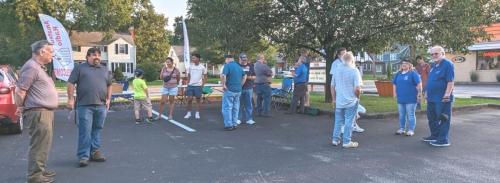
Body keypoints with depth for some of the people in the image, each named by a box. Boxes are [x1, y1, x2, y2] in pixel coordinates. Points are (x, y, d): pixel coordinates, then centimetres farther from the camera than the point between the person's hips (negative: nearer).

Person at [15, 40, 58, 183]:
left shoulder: (39, 67, 18)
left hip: (45, 111, 10)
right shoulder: (31, 67, -15)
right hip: (38, 113, -10)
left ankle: (41, 169, 30)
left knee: (44, 144, 18)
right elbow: (20, 91, -18)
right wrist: (21, 108, -4)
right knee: (39, 145, -6)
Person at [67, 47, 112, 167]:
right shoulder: (80, 68, 5)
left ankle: (95, 153, 19)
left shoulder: (104, 70, 19)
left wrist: (108, 99, 13)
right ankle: (83, 156, 0)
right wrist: (70, 98, -7)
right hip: (85, 105, -4)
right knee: (85, 131, -5)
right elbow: (71, 83, 1)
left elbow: (109, 85, 23)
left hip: (101, 106, 4)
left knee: (97, 130, 9)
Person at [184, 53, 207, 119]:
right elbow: (188, 76, 13)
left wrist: (202, 85, -4)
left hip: (198, 85, -2)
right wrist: (188, 83, 4)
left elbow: (205, 77, 4)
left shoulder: (202, 67, -3)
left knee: (198, 99, 5)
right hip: (190, 85, 2)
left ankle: (197, 113, 14)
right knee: (189, 99, 1)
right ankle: (189, 113, 12)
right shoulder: (190, 66, 4)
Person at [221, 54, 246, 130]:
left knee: (227, 108, 0)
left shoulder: (227, 65, -11)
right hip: (238, 90, 7)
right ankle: (234, 124, 18)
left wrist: (223, 85, -14)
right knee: (235, 108, 13)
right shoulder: (239, 66, 12)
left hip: (229, 90, -7)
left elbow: (223, 76, -25)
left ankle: (229, 125, -1)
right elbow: (244, 76, 22)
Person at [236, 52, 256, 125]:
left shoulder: (250, 66, 11)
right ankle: (238, 119, 12)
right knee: (239, 104, 3)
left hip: (249, 88, 2)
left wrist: (249, 77, -9)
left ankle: (249, 119, 8)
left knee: (249, 104, 2)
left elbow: (254, 77, 10)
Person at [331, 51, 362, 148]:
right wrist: (357, 97, 0)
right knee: (349, 122, 4)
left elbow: (332, 86, 10)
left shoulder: (337, 71, 5)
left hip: (339, 101, 5)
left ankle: (335, 139, 20)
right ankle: (346, 142, 9)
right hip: (351, 102, -5)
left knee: (338, 121, 15)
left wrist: (334, 99, 19)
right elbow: (357, 88, -18)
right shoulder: (354, 71, -12)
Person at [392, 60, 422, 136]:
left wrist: (420, 93, -14)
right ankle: (402, 129, 24)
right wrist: (395, 93, 10)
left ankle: (411, 130, 7)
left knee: (410, 115, 0)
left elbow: (419, 83, -10)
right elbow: (394, 84, 20)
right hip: (400, 98, 6)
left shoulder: (413, 73, -6)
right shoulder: (398, 74, 13)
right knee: (401, 115, 13)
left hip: (410, 99, -6)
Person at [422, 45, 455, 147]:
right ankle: (434, 135, 30)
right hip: (432, 98, 9)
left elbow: (450, 82, -19)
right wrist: (427, 92, 20)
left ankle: (443, 140, 4)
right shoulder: (434, 65, 16)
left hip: (442, 99, -9)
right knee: (432, 118, 17)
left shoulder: (448, 64, -12)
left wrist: (447, 95, -23)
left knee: (443, 119, -3)